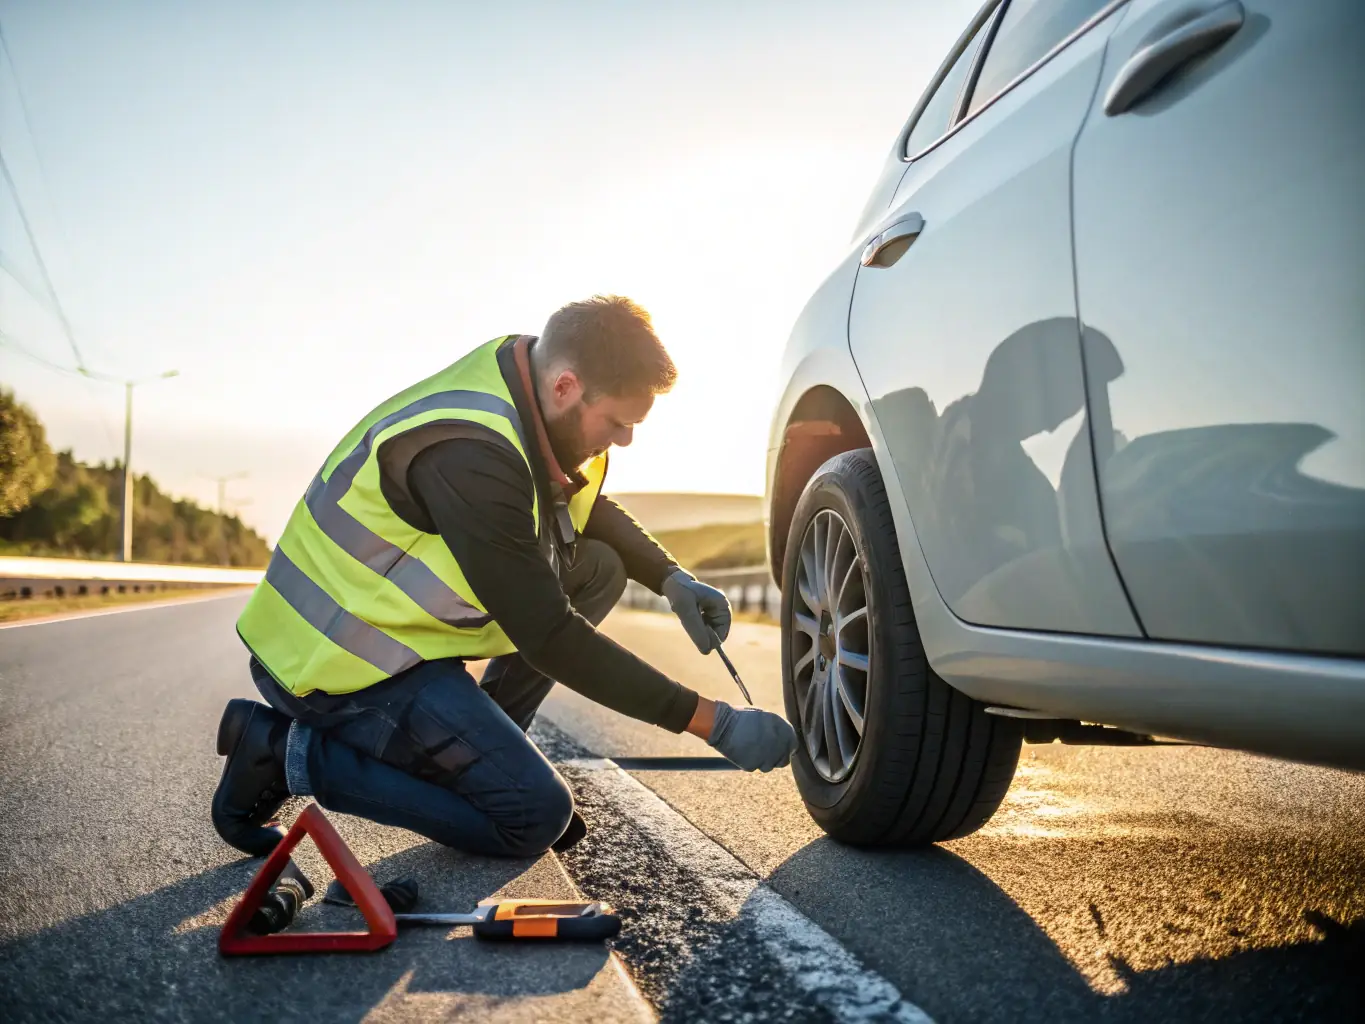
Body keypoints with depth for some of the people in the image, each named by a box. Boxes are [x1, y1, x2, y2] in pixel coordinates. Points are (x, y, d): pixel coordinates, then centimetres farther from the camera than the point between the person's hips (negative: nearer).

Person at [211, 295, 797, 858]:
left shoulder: (524, 380, -3)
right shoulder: (468, 453, -31)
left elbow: (592, 508, 15)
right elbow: (549, 637, -28)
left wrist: (672, 579, -3)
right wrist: (711, 722, -24)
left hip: (381, 616, 9)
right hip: (334, 662, -9)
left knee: (599, 567, 3)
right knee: (535, 819, -10)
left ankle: (479, 755, 9)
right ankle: (290, 752, -3)